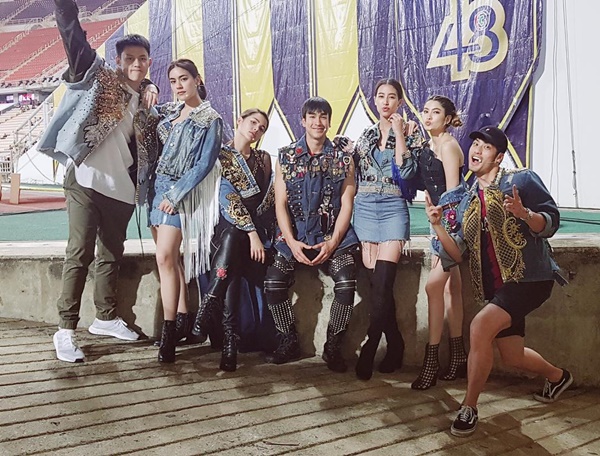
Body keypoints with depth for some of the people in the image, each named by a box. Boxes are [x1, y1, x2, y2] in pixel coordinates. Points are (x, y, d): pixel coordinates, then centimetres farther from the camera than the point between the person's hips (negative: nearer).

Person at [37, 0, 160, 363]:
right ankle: (66, 329, 2)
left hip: (122, 189, 5)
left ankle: (106, 318, 29)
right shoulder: (100, 79, 1)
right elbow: (74, 38, -10)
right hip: (87, 181, -5)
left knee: (112, 254, 14)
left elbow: (155, 142, 17)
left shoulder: (148, 99, 13)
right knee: (80, 254, -5)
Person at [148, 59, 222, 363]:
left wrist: (175, 195, -14)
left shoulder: (210, 120, -4)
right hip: (159, 186, 7)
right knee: (171, 257, 8)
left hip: (180, 192, -6)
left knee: (165, 257, -16)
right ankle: (183, 320, 16)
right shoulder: (169, 112, 13)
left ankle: (169, 331, -14)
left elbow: (204, 164, -10)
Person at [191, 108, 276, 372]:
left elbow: (270, 197, 15)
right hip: (228, 226, -4)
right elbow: (228, 197, -5)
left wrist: (258, 233, 0)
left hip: (258, 229, 4)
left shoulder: (264, 159, 20)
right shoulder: (220, 155, 5)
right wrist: (251, 232, -12)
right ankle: (230, 343, -33)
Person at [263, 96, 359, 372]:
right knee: (273, 283, -21)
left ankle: (333, 347, -6)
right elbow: (280, 203, 2)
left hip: (333, 234, -1)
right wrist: (291, 241, -12)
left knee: (347, 283, -26)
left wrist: (332, 242, -13)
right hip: (296, 234, 1)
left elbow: (346, 203, 0)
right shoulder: (286, 156, 6)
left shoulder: (342, 157, 4)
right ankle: (289, 344, 1)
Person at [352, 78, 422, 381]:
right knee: (375, 281, -1)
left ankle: (368, 350, -9)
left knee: (381, 282, -14)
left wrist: (398, 132, -9)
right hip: (365, 207, 3)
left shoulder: (410, 134, 5)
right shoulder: (366, 134, 15)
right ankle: (395, 345, 12)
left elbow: (404, 168, -12)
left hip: (393, 208, -3)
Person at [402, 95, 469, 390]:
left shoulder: (448, 145, -9)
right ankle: (458, 359, 19)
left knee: (434, 285, -12)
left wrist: (442, 226, -17)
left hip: (453, 219, -9)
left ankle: (431, 362, -6)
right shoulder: (428, 147, 16)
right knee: (450, 286, 11)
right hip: (443, 221, 9)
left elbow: (452, 191, -15)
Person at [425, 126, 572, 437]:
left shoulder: (521, 180, -5)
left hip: (529, 278, -7)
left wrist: (524, 213, -29)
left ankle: (469, 409, -13)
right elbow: (458, 254, 5)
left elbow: (550, 223, -9)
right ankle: (557, 376, 49)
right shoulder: (467, 202, 11)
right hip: (496, 286, 7)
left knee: (480, 326, -27)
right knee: (512, 358, 16)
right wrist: (437, 225, -11)